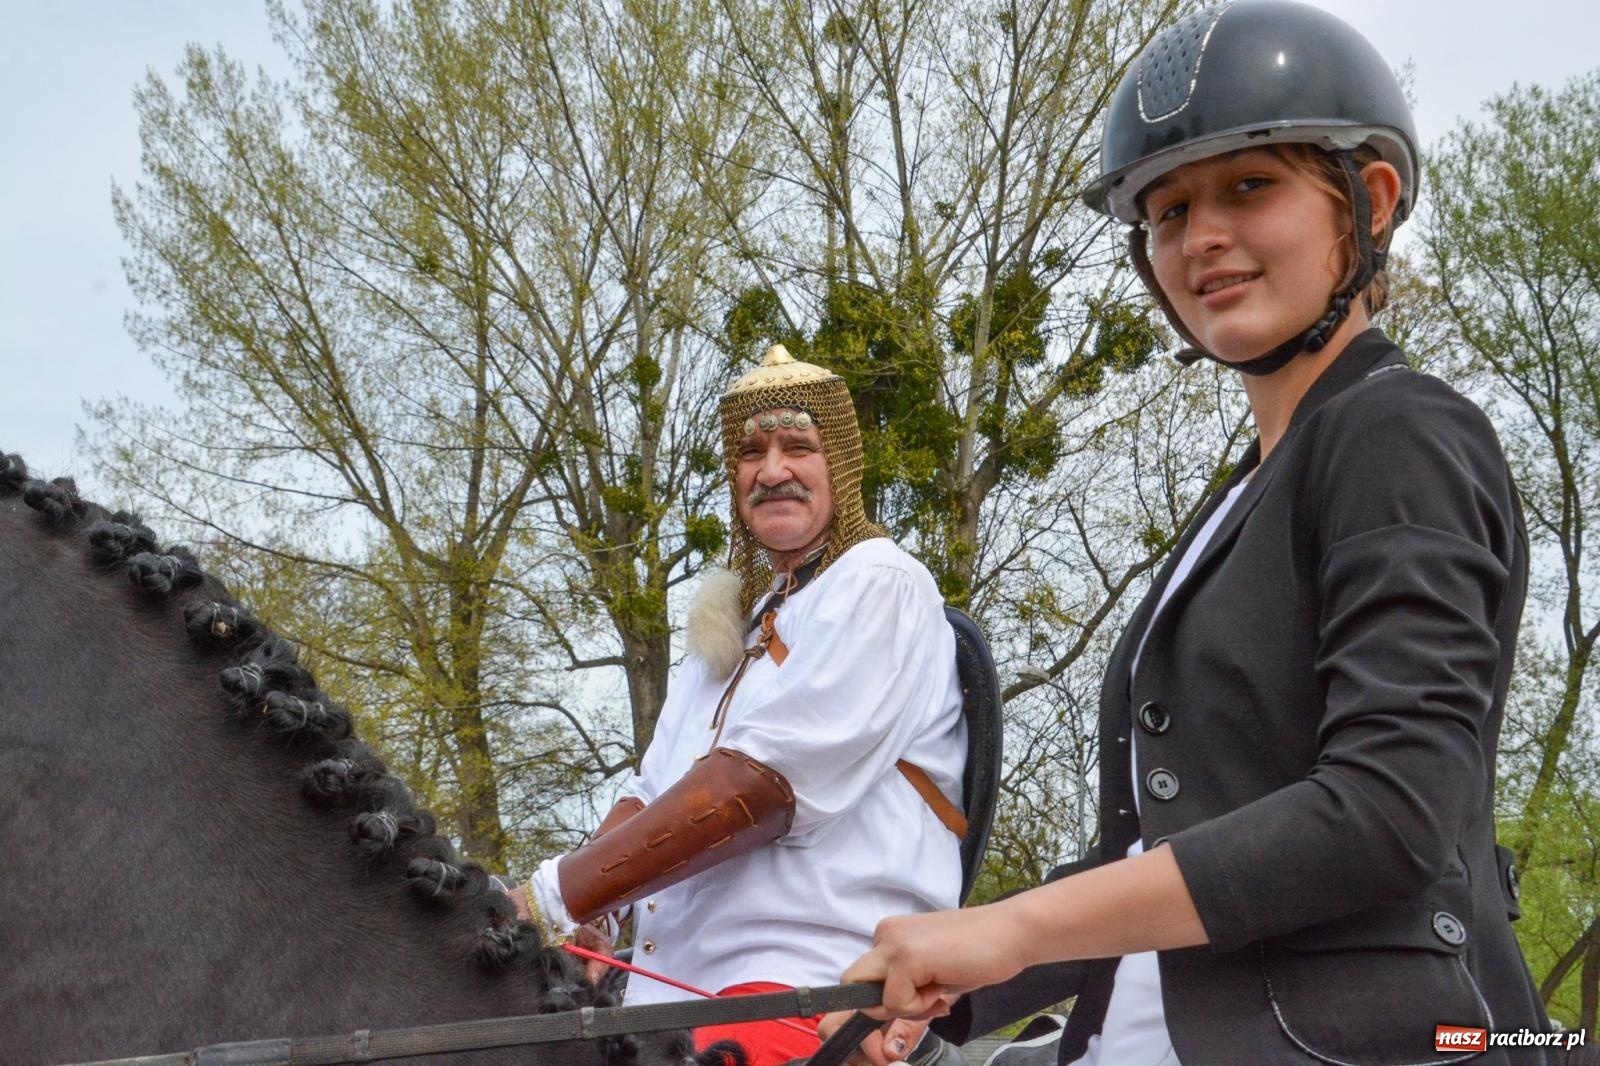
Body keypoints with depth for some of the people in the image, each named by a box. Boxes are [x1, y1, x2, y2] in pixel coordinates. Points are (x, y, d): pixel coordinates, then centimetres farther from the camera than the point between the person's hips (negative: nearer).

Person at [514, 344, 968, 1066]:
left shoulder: (879, 585, -4)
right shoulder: (736, 620, 24)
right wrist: (571, 923, 0)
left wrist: (555, 898, -17)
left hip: (810, 976, -8)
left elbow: (763, 783, -16)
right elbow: (653, 792, 19)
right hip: (675, 990, 8)